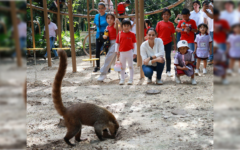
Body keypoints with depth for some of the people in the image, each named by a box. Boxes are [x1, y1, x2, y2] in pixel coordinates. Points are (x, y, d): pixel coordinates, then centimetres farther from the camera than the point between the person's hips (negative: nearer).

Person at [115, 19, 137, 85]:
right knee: (122, 67, 11)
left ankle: (131, 80, 15)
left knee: (131, 66, 6)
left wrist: (135, 53, -3)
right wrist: (117, 51, 2)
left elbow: (134, 44, -1)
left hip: (129, 52, -2)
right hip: (122, 52, 2)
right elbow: (117, 43, 6)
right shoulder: (120, 34, 0)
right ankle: (122, 80, 21)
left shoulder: (132, 34, -4)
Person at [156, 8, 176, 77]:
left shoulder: (171, 24, 3)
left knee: (168, 57, 5)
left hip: (168, 43, 1)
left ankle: (168, 71, 13)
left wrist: (175, 44, 5)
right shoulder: (159, 23, -2)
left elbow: (173, 34, 7)